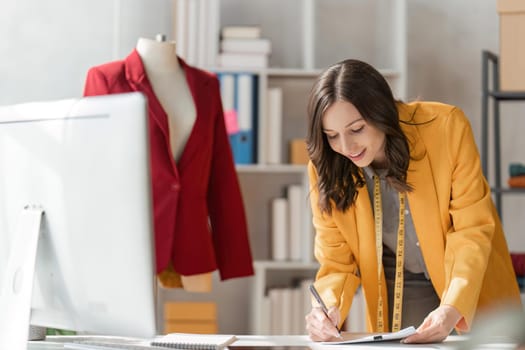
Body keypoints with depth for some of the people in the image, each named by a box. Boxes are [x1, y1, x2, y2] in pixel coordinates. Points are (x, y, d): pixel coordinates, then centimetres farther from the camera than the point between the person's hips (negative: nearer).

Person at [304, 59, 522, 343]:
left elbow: (472, 229, -20)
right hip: (397, 294, 1)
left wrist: (453, 308, -34)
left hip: (472, 289, -1)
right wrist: (328, 307, -31)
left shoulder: (446, 127, -23)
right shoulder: (324, 168, -16)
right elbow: (336, 262, -9)